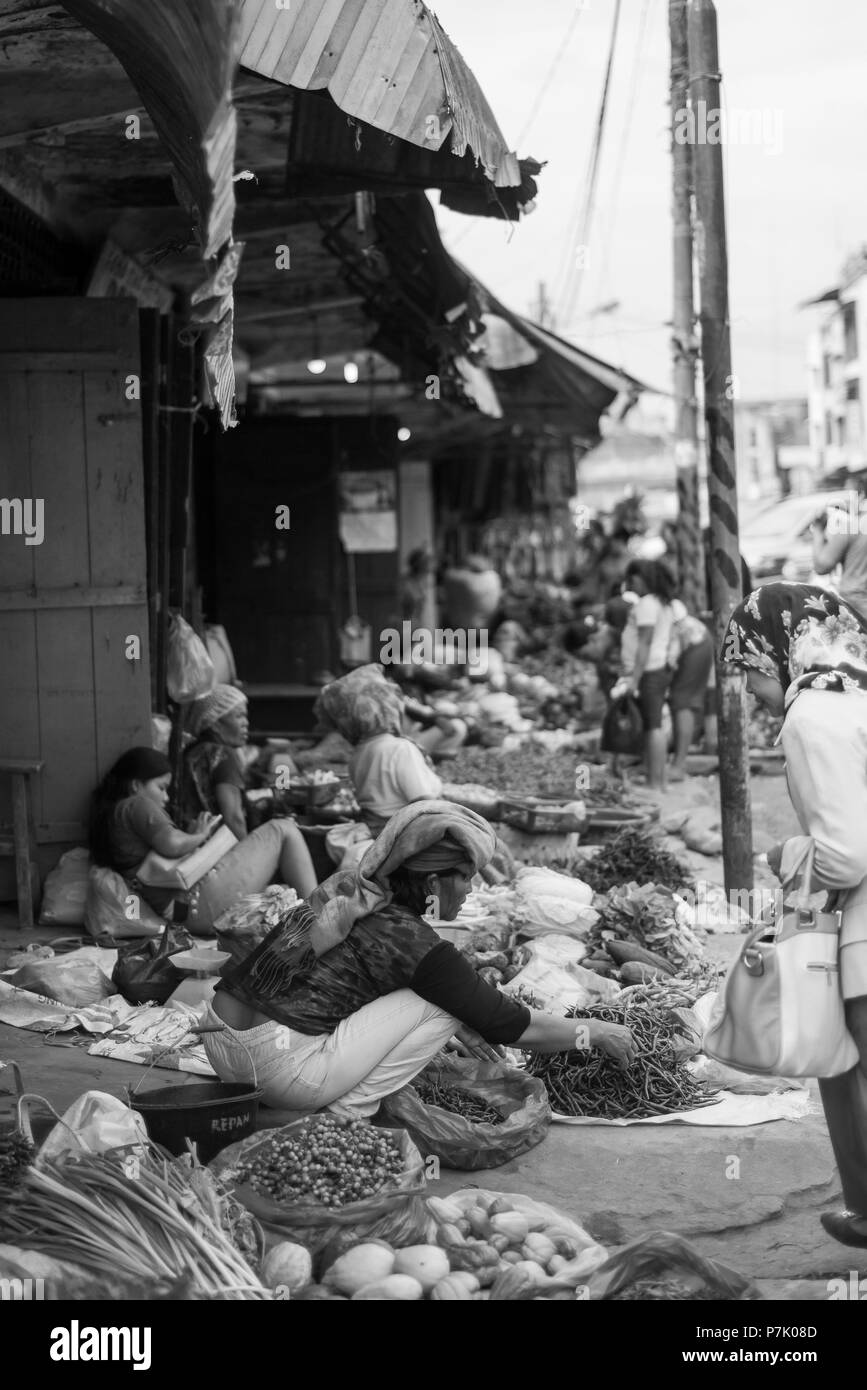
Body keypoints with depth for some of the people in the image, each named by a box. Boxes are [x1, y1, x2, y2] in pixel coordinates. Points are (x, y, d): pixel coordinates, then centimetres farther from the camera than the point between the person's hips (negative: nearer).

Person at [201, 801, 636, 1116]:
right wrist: (594, 1033, 11)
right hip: (278, 1070, -8)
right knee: (440, 1007, -3)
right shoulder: (410, 940, -12)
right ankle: (348, 1115, -2)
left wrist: (461, 1025, 30)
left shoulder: (350, 893, 10)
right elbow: (516, 1026, -4)